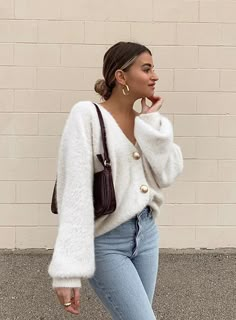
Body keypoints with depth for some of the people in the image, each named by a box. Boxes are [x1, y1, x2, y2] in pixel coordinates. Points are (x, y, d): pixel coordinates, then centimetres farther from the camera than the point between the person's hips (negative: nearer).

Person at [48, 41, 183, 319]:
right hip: (105, 242, -6)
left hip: (146, 232, 7)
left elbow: (167, 175, -2)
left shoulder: (144, 120, 6)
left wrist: (152, 121, -6)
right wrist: (68, 269, -24)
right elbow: (74, 192, -20)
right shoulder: (87, 114, -15)